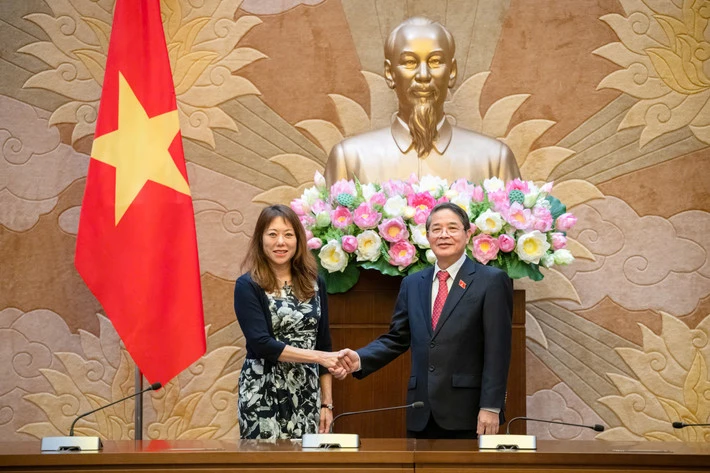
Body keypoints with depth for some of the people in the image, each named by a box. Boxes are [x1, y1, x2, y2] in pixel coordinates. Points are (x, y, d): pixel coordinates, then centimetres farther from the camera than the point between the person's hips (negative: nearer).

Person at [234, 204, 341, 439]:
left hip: (307, 395, 4)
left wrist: (327, 403, 5)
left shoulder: (314, 284, 8)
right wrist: (319, 357, -19)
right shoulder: (248, 286, -5)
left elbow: (324, 344, 10)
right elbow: (262, 343, -15)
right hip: (264, 397, -4)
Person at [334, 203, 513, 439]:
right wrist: (360, 359, -7)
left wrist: (490, 407, -14)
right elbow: (396, 339, 13)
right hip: (422, 413, 5)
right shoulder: (412, 284, 15)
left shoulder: (492, 281, -2)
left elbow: (497, 350, -7)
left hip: (467, 411, -5)